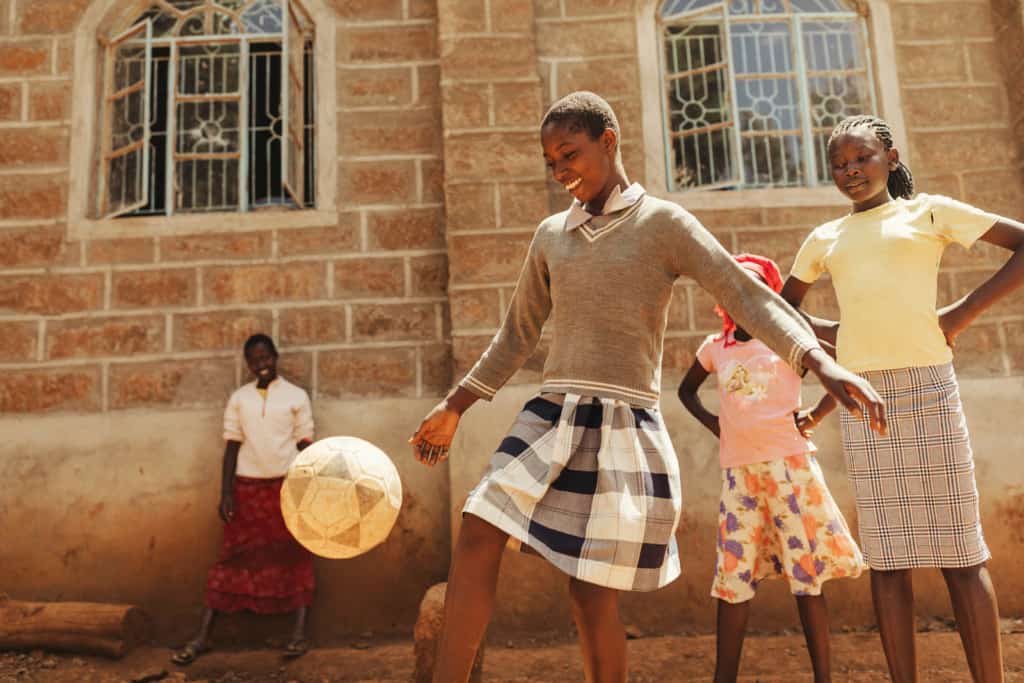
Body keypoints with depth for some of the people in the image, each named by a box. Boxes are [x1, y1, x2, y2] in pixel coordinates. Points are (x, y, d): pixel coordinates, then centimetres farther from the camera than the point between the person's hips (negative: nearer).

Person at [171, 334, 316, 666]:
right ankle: (201, 637, 6)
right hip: (248, 486, 2)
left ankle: (299, 633, 6)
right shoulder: (238, 398, 6)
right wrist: (226, 493, -2)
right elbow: (231, 447, 5)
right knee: (234, 558, 2)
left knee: (295, 558, 2)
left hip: (288, 485, -1)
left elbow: (305, 447, 1)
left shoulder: (296, 396, 1)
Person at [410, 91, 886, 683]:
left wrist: (824, 365, -24)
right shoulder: (551, 235, 13)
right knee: (477, 538, -12)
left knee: (592, 594, -1)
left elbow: (750, 299, -8)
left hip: (626, 428, -4)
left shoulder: (663, 223, -1)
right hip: (551, 417, 5)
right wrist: (452, 409, 20)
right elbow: (518, 335, 19)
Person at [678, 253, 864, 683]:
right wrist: (711, 422, 11)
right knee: (733, 578, 4)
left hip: (790, 464, -2)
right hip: (738, 471, 3)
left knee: (806, 574, 3)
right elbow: (686, 390, 27)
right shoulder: (714, 348, 10)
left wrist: (813, 417, -5)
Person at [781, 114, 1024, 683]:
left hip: (926, 384, -2)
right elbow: (784, 307, 27)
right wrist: (830, 334, 9)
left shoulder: (929, 211, 9)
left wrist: (966, 311, -4)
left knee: (959, 549, -1)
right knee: (886, 553, 4)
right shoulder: (824, 239, 17)